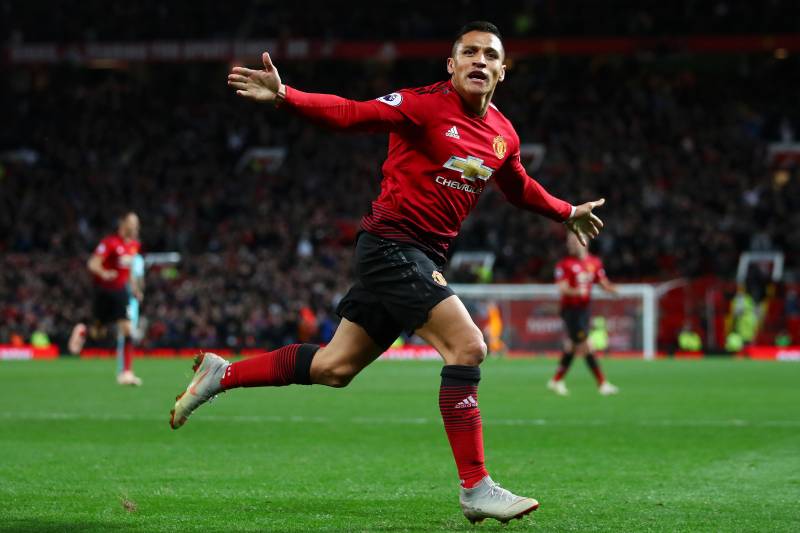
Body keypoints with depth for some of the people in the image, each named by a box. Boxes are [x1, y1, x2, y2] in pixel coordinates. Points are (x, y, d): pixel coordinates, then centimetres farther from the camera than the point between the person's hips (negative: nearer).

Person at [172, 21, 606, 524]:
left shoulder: (503, 135, 10)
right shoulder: (425, 105, -12)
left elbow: (520, 187, 30)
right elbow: (351, 113, -22)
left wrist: (568, 212, 37)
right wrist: (284, 96, -36)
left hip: (423, 256, 8)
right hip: (394, 242, -8)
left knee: (334, 367, 11)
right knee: (467, 346, -18)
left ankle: (221, 373, 26)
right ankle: (476, 489, -11)